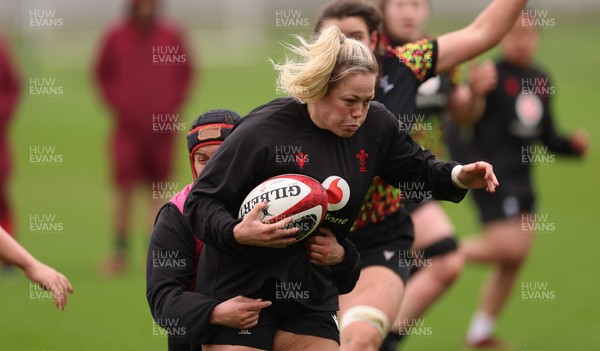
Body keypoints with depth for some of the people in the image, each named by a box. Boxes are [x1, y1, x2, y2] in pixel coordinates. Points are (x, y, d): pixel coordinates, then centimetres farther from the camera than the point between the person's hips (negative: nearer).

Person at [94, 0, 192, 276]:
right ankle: (119, 253, -4)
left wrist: (172, 107, 2)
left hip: (161, 129, 2)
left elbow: (185, 73, 12)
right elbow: (102, 74, 8)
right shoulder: (115, 39, -2)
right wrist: (118, 106, -3)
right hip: (128, 128, -2)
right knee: (125, 189, -8)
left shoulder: (171, 38, 1)